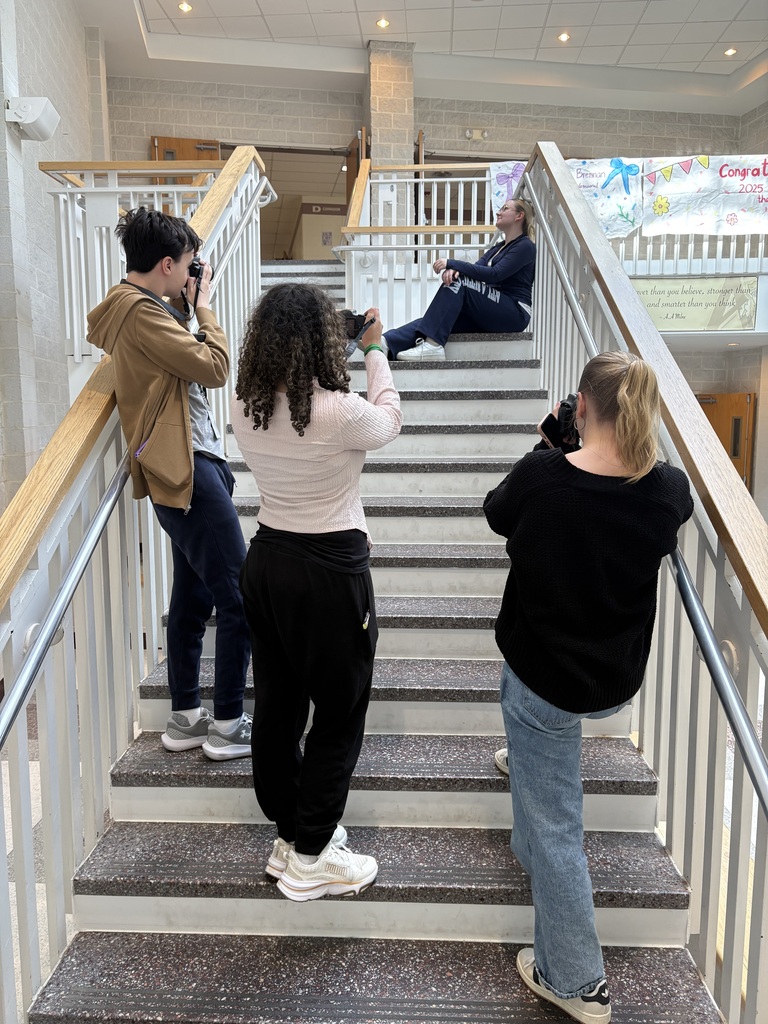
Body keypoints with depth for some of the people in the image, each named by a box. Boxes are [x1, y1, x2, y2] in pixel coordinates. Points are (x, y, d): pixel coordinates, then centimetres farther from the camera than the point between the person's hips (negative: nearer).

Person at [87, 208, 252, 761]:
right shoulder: (140, 311, -13)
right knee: (242, 600, -6)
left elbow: (182, 356, 20)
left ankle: (184, 718, 25)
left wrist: (187, 307, 11)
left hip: (189, 466, 11)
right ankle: (228, 725, 6)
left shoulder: (135, 306, 17)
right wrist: (204, 306, -3)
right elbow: (214, 367, -17)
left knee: (193, 596, 15)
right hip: (187, 469, -11)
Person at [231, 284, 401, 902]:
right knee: (339, 716, 9)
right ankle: (309, 860, 22)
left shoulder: (244, 409, -3)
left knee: (278, 705, 18)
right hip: (331, 571, -7)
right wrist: (376, 348, 15)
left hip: (267, 560, 7)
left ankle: (290, 834, 36)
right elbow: (388, 422, 1)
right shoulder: (340, 412, -21)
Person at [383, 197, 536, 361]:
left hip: (515, 314, -7)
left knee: (458, 282, -22)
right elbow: (474, 271, 7)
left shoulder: (525, 246, -1)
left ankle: (432, 345, -36)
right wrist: (452, 269, -17)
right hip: (489, 315, 7)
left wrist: (452, 263, -18)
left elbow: (494, 274, -16)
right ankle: (385, 343, -36)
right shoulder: (497, 248, 25)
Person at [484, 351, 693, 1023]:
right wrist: (635, 448, 10)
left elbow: (498, 516, -1)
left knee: (552, 825, 11)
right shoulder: (670, 491, -15)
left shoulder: (542, 476, -24)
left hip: (548, 677, -5)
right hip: (619, 681, 5)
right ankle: (528, 758, 63)